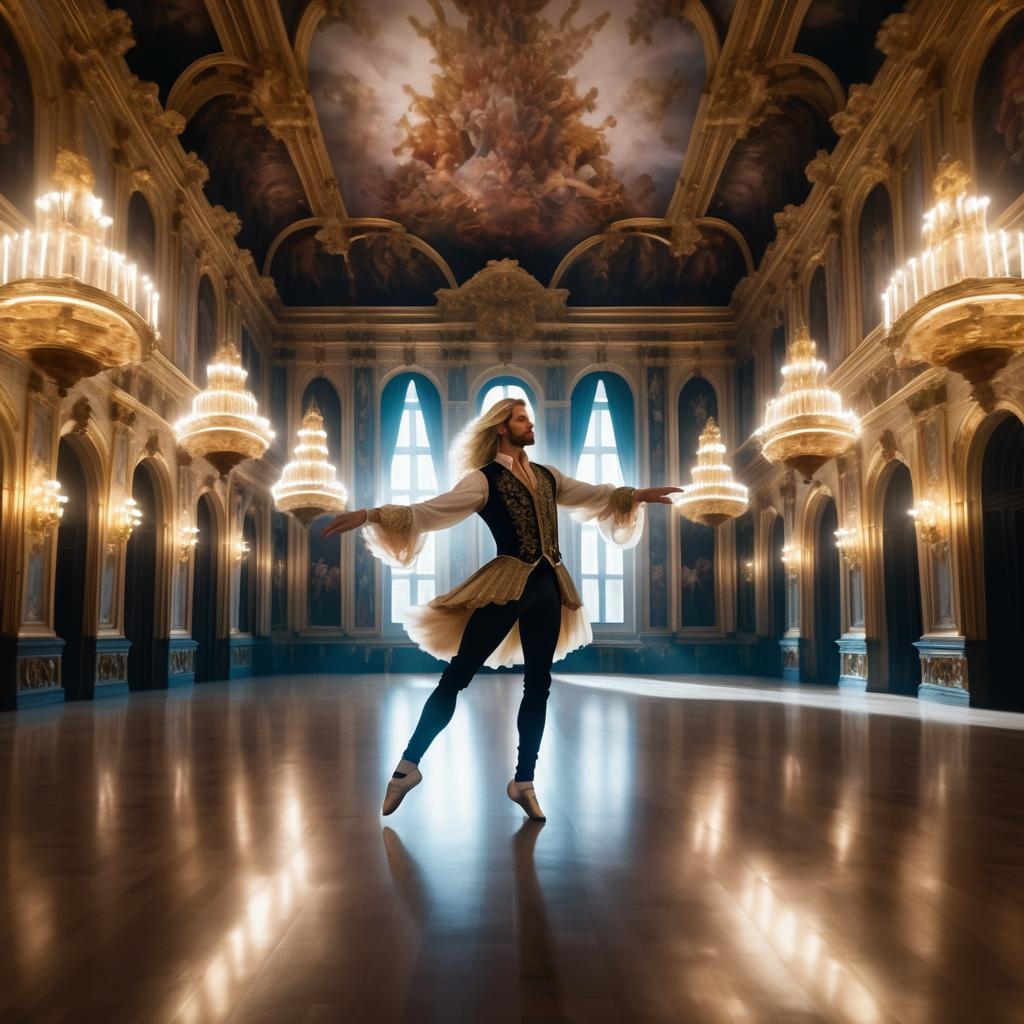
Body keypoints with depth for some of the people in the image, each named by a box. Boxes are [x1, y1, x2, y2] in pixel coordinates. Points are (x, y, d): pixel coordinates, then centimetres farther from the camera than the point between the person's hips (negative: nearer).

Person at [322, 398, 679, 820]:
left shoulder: (547, 476, 14)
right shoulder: (483, 480, -4)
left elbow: (595, 495, 24)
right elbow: (427, 511, -13)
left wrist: (636, 495, 14)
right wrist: (370, 515, -24)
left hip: (548, 587, 6)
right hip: (506, 585, -6)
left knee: (538, 685, 8)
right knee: (456, 676, -4)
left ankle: (524, 782, 19)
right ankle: (409, 765, 9)